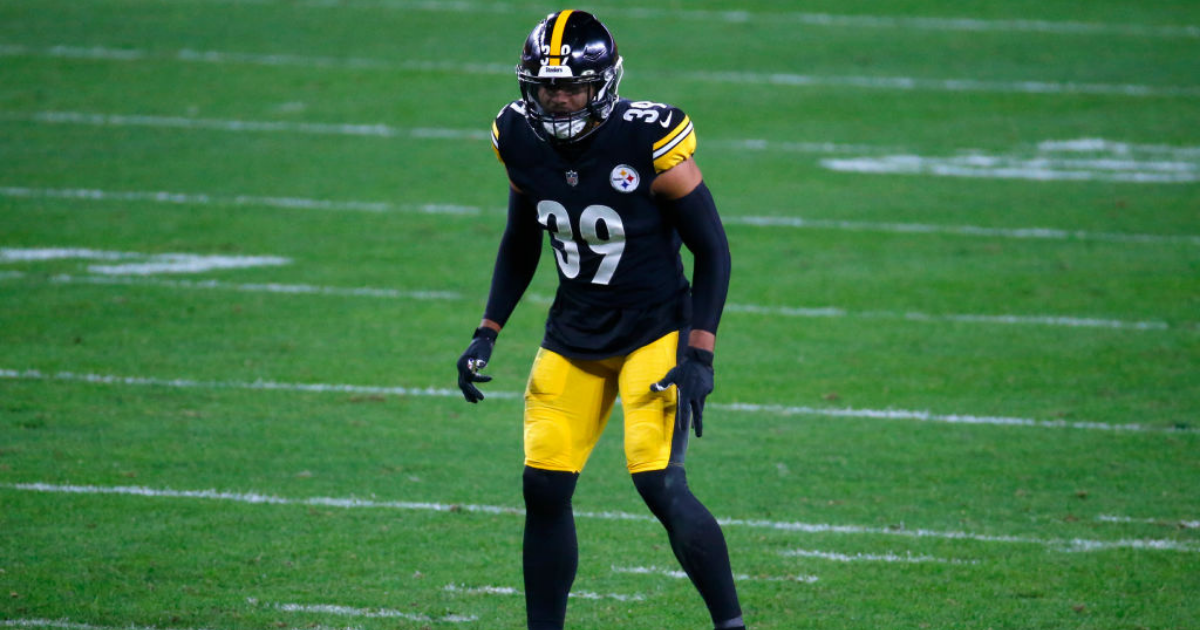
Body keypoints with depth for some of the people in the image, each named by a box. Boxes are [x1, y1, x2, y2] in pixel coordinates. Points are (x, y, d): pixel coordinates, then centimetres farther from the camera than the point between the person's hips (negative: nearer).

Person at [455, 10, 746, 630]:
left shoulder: (649, 142, -20)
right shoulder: (523, 142, -4)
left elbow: (712, 251, -12)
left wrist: (699, 355, -18)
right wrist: (486, 335, 10)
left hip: (654, 329, -5)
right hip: (573, 334, 5)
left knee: (660, 485, -19)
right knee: (544, 491, 0)